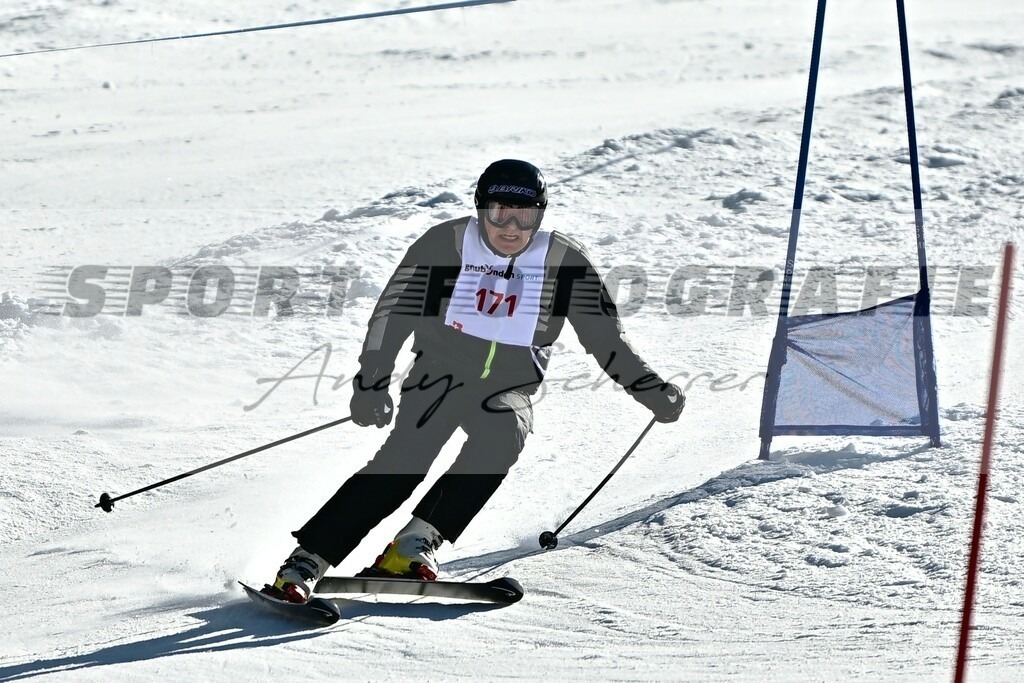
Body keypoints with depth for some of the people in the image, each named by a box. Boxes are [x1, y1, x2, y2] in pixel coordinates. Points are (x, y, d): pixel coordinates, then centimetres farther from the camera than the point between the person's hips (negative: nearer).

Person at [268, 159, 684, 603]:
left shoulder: (564, 262, -7)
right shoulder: (445, 245, -11)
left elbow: (606, 339, 2)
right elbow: (391, 316, -6)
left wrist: (654, 393, -5)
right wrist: (371, 384, -16)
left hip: (508, 388, 2)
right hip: (441, 371, -2)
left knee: (503, 435, -32)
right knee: (407, 455, -25)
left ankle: (417, 541, -28)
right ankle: (307, 559, -26)